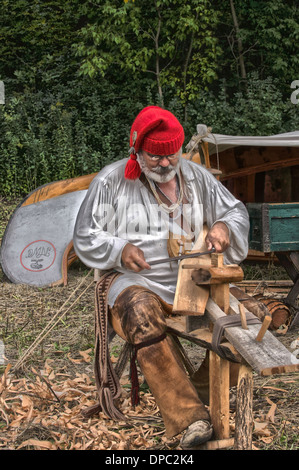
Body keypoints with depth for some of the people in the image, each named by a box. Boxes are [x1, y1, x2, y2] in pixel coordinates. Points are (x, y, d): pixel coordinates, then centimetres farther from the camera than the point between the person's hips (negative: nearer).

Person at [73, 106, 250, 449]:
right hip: (138, 282, -3)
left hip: (192, 279, 4)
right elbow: (85, 237, 6)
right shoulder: (112, 180, 2)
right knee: (141, 316, -38)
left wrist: (223, 226, -4)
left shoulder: (196, 177, 11)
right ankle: (189, 417, -41)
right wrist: (120, 249, -13)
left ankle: (201, 391, -5)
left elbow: (236, 211, 20)